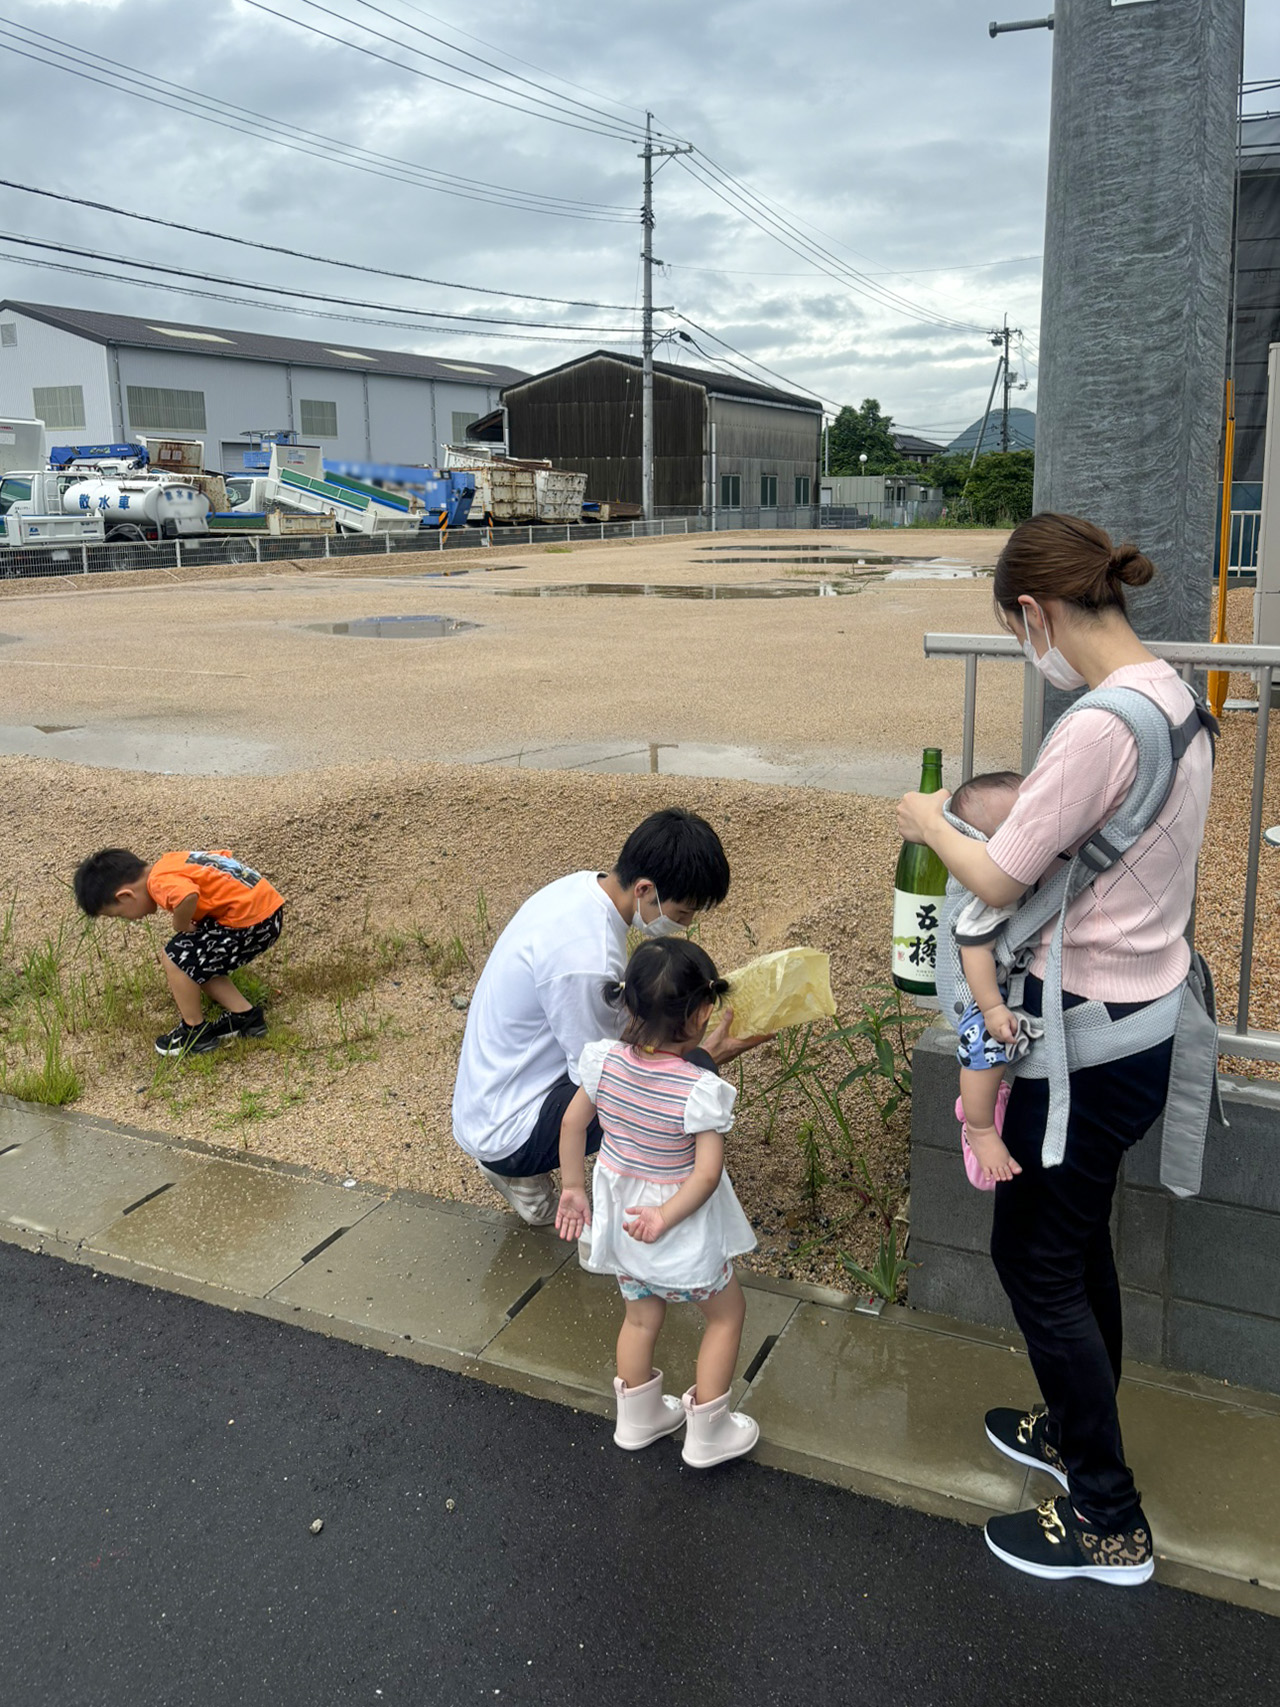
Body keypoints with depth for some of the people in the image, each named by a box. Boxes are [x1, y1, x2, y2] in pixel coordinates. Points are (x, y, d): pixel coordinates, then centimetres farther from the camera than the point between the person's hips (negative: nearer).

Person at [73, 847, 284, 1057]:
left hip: (253, 920, -10)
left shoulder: (159, 882, -16)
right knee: (196, 964, 18)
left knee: (175, 958, -3)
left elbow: (188, 895, -40)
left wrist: (180, 927, -16)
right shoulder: (169, 863, 12)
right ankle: (244, 1015, 23)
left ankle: (196, 1030, 13)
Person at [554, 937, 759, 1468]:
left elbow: (573, 1122, -2)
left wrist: (574, 1188, 9)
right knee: (726, 1311, 21)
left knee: (642, 1315, 28)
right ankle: (708, 1433, 29)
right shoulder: (702, 1089, -29)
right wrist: (665, 1217, -17)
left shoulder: (604, 1059, -14)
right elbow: (706, 1173, -29)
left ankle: (637, 1418, 45)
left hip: (620, 1219, 5)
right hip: (680, 1235, -5)